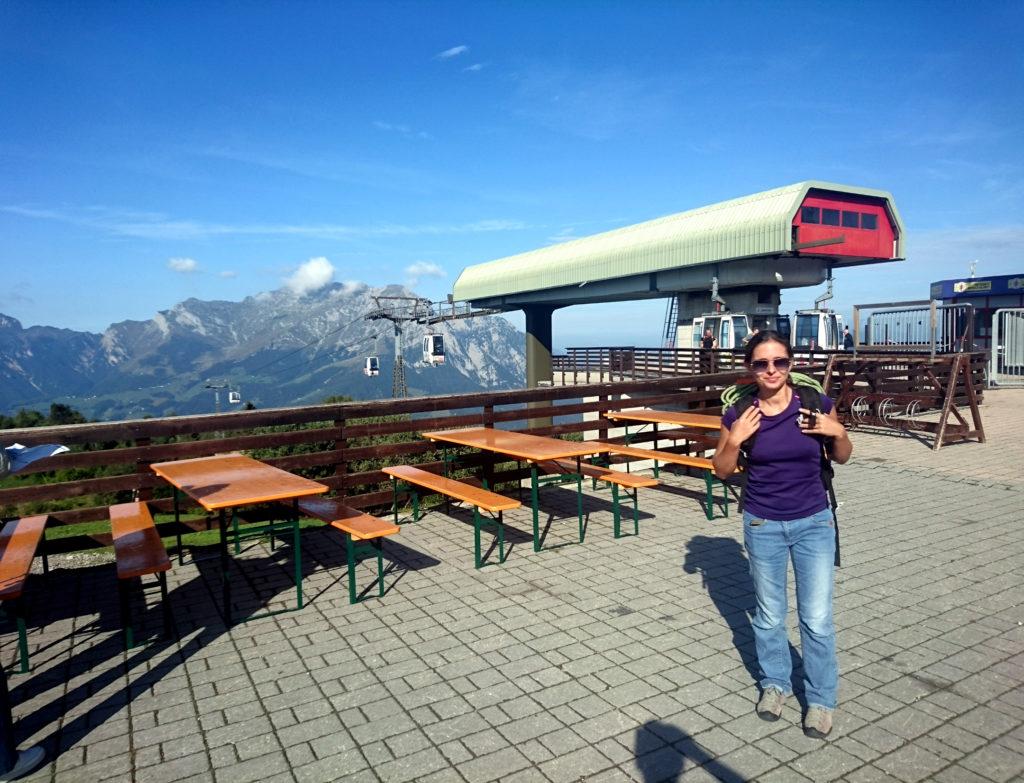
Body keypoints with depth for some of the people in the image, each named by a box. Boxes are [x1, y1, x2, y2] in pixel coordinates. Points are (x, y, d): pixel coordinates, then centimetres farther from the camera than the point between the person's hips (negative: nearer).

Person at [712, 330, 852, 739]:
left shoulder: (816, 404, -11)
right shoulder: (739, 414, -11)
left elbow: (842, 457, 4)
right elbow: (722, 471, -1)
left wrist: (838, 432, -17)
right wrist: (735, 440, -19)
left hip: (814, 523, 0)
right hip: (762, 526, 0)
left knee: (817, 618, 6)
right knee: (769, 615, 16)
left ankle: (820, 699, 28)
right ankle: (774, 683, 39)